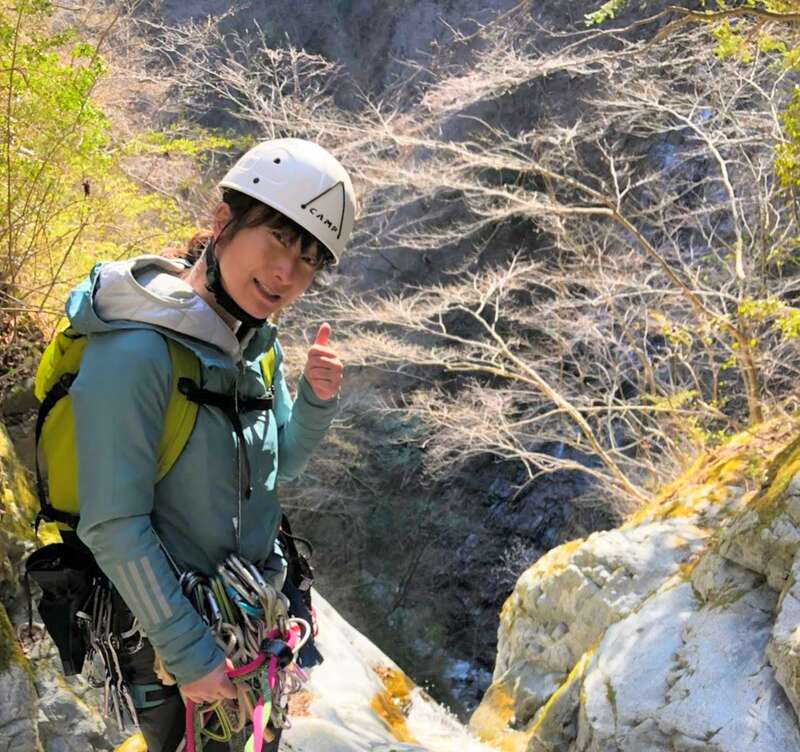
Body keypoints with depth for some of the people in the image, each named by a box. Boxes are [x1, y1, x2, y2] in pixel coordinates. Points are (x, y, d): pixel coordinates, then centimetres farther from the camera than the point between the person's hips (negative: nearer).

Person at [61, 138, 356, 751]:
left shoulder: (257, 341, -3)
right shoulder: (134, 351, -28)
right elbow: (113, 526, -26)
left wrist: (317, 399, -11)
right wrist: (188, 652, -22)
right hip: (166, 627, -7)